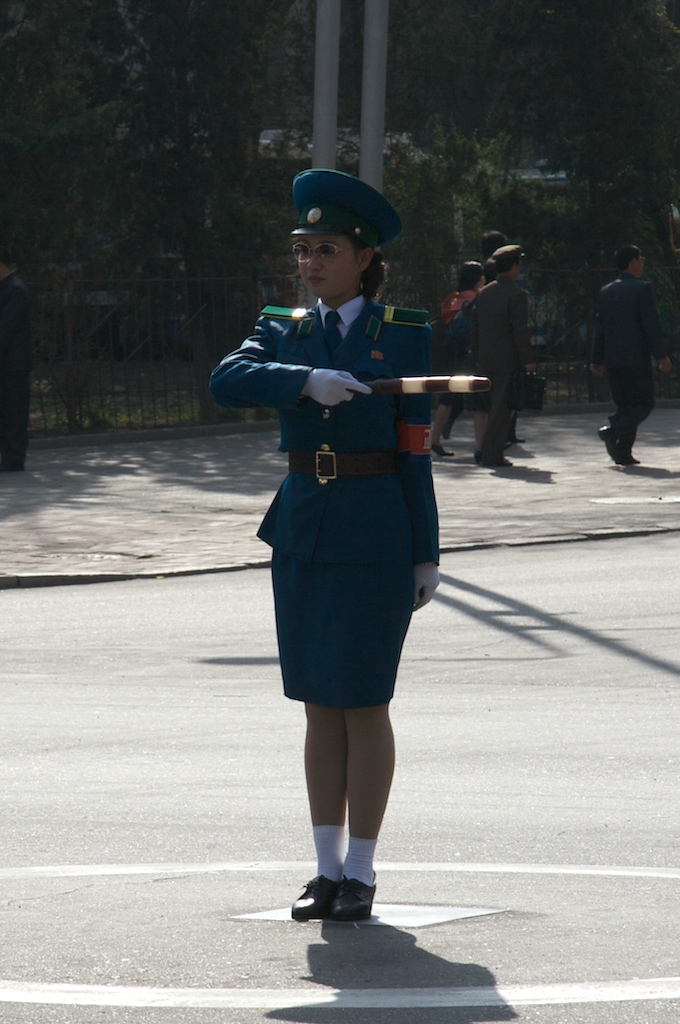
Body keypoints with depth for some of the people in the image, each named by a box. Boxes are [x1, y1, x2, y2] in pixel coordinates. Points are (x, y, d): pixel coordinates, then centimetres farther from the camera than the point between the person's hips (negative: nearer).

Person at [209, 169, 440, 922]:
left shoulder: (403, 336, 0)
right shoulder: (284, 330, 8)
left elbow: (414, 450, 0)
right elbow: (227, 381, -12)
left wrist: (427, 556, -2)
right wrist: (305, 381, -27)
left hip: (376, 535, -4)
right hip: (302, 531, 4)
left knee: (363, 703, -3)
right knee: (320, 707, 7)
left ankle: (360, 875, 5)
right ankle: (327, 869, 13)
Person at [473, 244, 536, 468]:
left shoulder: (484, 293, 12)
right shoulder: (516, 294, -11)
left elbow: (475, 327, 16)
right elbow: (521, 330, -16)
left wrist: (478, 357, 21)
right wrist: (528, 360, -12)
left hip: (486, 360, 7)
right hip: (508, 360, -7)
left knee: (496, 405, 17)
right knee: (502, 406, -4)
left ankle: (486, 451, 16)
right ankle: (492, 454, -6)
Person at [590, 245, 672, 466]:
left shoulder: (605, 292, 11)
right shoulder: (641, 289, -8)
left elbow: (600, 328, 13)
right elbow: (651, 325, -12)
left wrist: (598, 361, 17)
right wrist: (661, 356, -9)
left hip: (612, 358, 6)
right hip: (636, 357, -6)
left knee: (624, 404, 12)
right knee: (643, 403, -1)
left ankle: (623, 452, 3)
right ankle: (614, 431, -24)